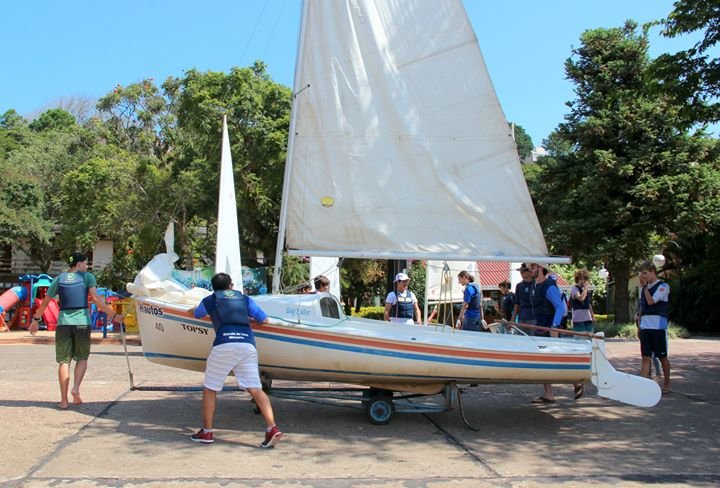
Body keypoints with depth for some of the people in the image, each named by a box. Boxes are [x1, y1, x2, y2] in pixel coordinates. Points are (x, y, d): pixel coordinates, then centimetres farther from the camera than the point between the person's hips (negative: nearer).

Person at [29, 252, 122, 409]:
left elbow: (45, 302, 12)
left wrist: (35, 320, 24)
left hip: (63, 322, 2)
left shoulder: (59, 278, 11)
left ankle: (64, 400, 4)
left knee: (64, 361, 6)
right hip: (82, 321, -2)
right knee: (82, 358, 14)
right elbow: (95, 299, -10)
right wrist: (113, 316, -11)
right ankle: (76, 387, -8)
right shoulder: (87, 277, 3)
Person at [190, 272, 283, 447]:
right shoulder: (245, 299, 21)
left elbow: (196, 314, 39)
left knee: (209, 389, 13)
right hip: (247, 345, 2)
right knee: (255, 389, -1)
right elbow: (264, 320, 19)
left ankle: (206, 433, 18)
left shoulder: (209, 300, 18)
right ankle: (272, 428, -13)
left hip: (224, 345, -2)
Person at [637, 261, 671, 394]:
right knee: (646, 357, 0)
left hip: (659, 327, -5)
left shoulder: (663, 286, -6)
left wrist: (645, 286, -9)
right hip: (645, 327, 5)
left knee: (662, 357, 7)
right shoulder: (644, 288, 14)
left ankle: (666, 383, 24)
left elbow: (651, 301, -18)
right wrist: (640, 326, 16)